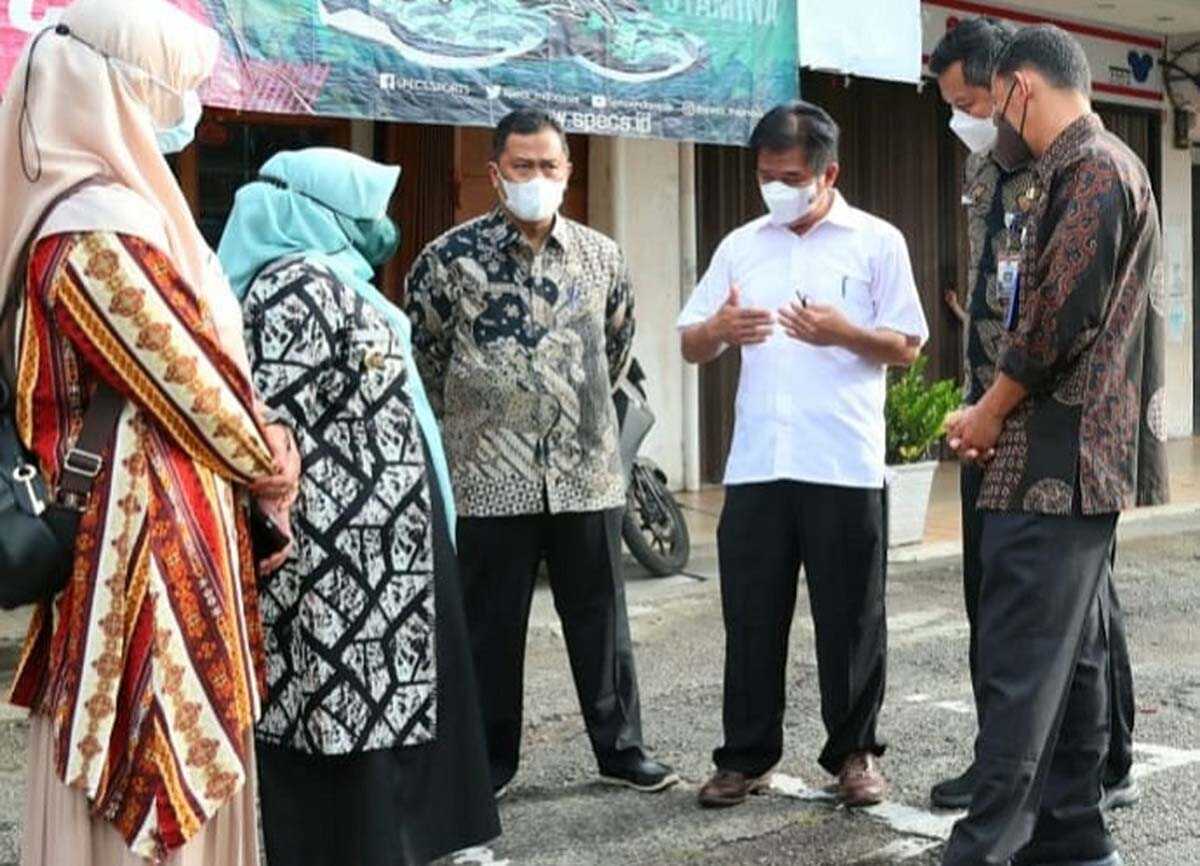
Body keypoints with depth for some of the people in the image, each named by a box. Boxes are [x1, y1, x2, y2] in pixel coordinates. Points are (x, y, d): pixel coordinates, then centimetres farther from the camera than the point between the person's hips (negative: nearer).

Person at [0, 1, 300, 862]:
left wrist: (253, 456, 5)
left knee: (138, 752, 17)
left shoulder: (105, 205, 13)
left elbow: (186, 355, 14)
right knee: (160, 760, -1)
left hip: (139, 517, 10)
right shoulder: (103, 227, -19)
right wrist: (268, 464, 0)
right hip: (152, 529, -10)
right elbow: (185, 374, -15)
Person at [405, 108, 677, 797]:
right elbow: (422, 353, 7)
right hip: (491, 476, -2)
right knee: (492, 626, 6)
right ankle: (491, 760, 19)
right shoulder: (451, 258, -4)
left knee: (601, 617, 10)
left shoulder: (601, 257, 6)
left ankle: (621, 748, 22)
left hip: (588, 473, 3)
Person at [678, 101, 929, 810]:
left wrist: (843, 332, -16)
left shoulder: (877, 242, 4)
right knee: (751, 616, 6)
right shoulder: (741, 246, 14)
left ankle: (855, 752, 18)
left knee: (851, 618, 4)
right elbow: (691, 346, 14)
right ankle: (747, 756, 16)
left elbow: (908, 347, 2)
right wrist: (719, 331, -9)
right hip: (755, 464, 3)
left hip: (845, 465, -3)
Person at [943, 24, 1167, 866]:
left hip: (1059, 459, -10)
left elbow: (1060, 320, -20)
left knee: (1019, 660, -9)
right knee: (1073, 652, 12)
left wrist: (991, 412, -7)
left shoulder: (1090, 169, -13)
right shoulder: (1099, 168, 19)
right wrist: (1001, 414, 13)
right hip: (1082, 458, 10)